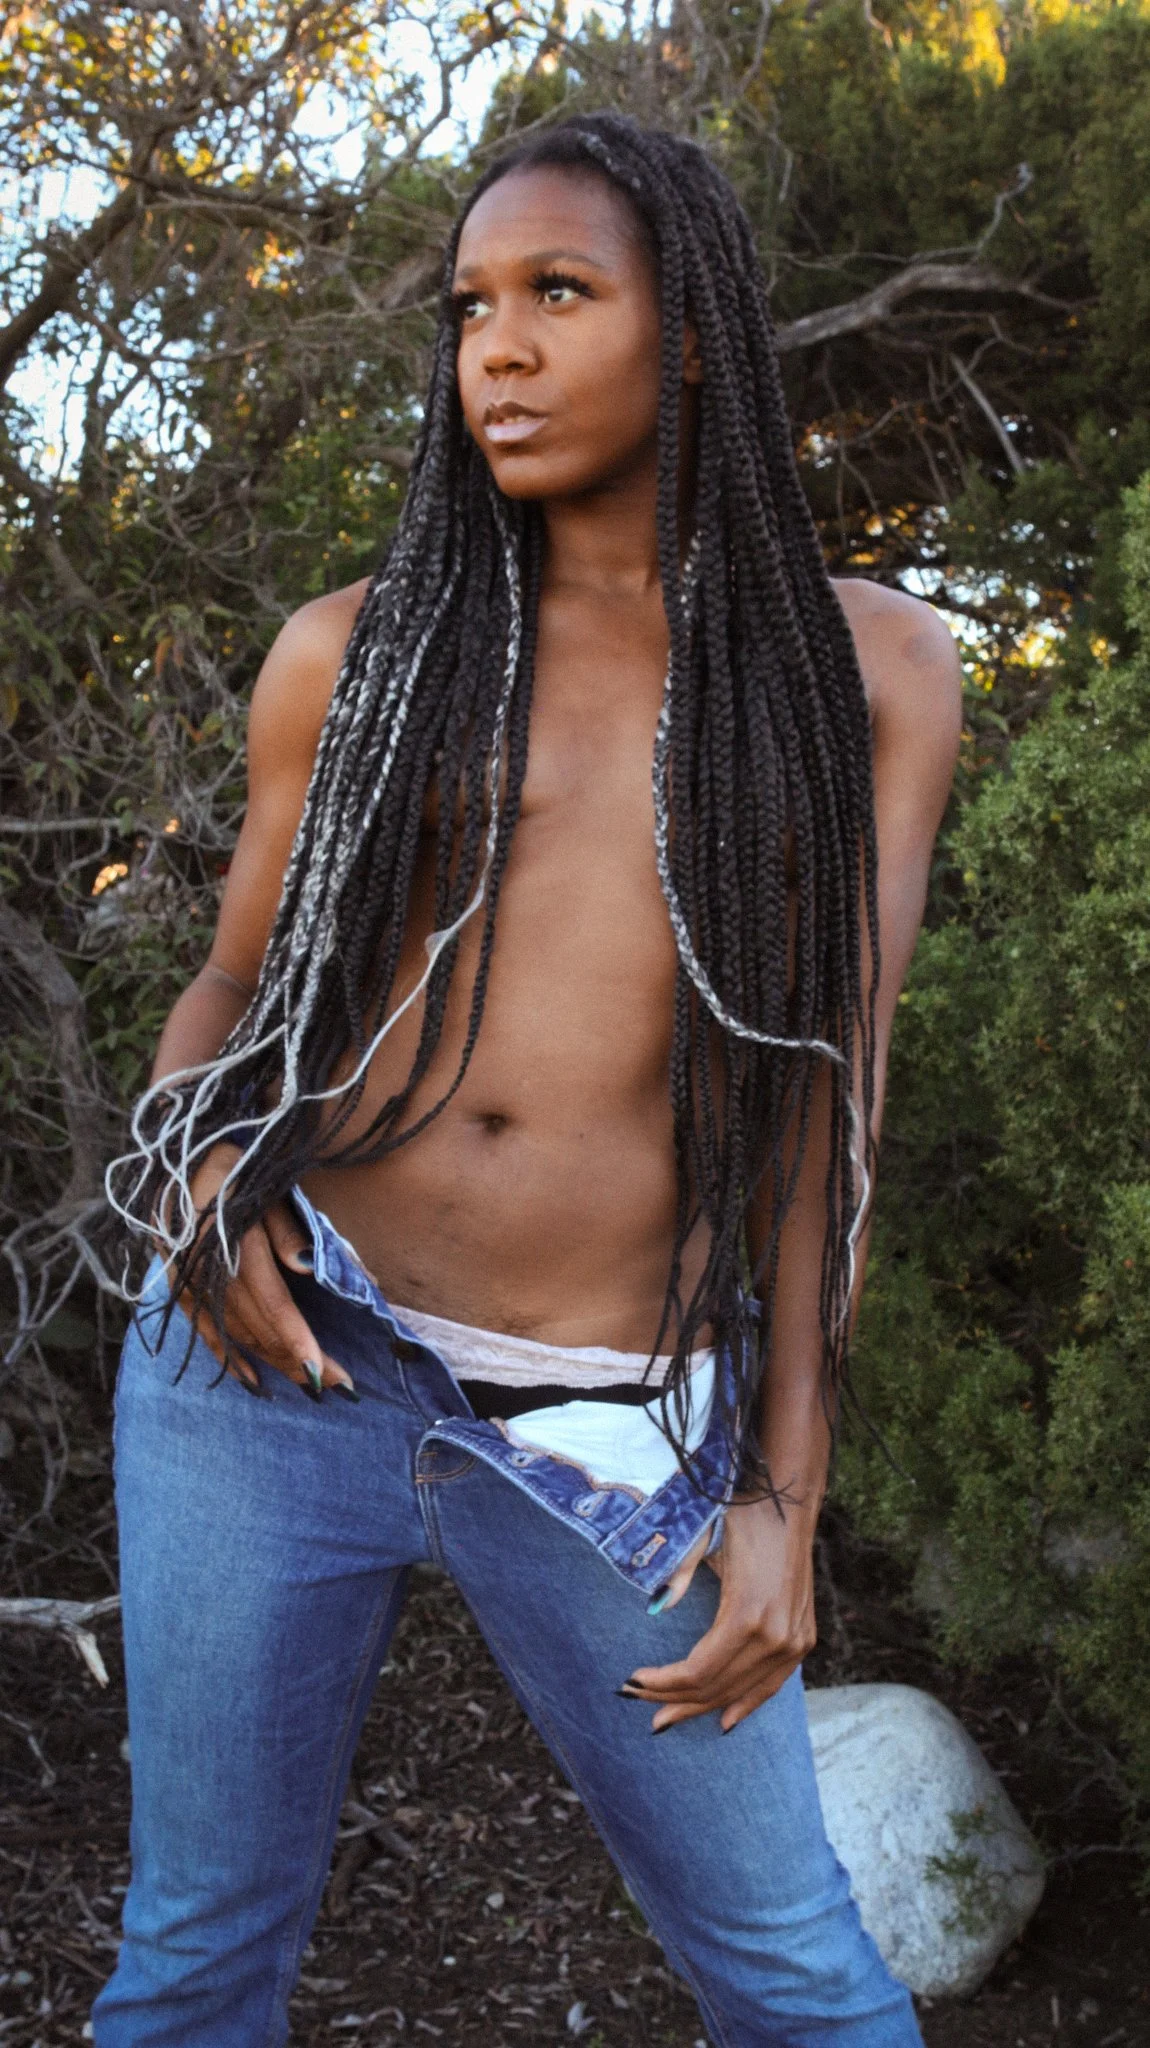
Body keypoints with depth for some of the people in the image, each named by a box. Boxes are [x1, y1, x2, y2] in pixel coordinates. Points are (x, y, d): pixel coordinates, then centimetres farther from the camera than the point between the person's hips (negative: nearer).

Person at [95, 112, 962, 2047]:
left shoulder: (869, 669, 5)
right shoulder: (350, 653, 5)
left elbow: (829, 1089, 2)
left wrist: (785, 1495, -3)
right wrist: (199, 1177, -9)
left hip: (607, 1443, 0)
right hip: (280, 1370, 1)